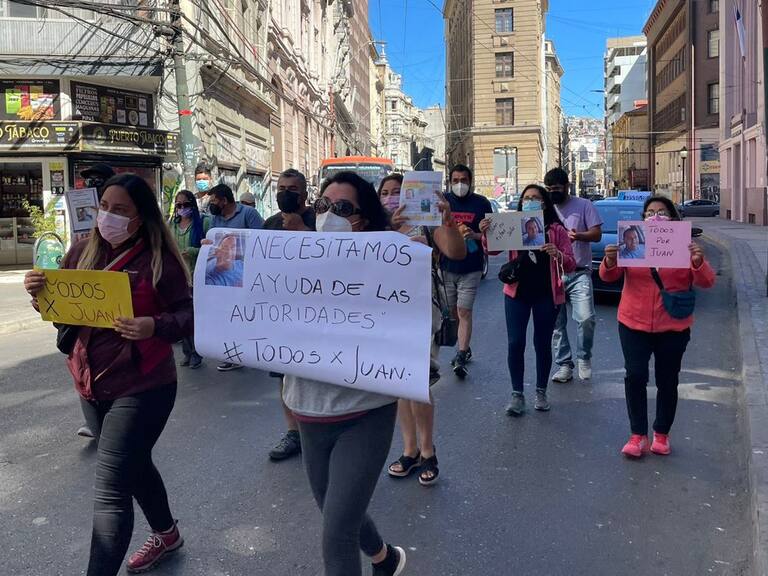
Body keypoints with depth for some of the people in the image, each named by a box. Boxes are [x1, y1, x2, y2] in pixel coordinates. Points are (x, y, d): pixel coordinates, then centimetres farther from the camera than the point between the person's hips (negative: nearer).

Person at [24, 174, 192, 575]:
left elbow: (188, 313, -13)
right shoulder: (82, 253, 4)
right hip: (93, 383, 7)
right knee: (133, 466, 25)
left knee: (109, 490, -7)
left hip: (142, 386, -7)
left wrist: (155, 326, -32)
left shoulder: (158, 259, -14)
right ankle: (166, 534, 49)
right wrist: (40, 292, -8)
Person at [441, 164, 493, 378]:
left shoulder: (482, 203, 2)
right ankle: (465, 348, 28)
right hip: (446, 266, 3)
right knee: (452, 312, 11)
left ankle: (461, 357, -9)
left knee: (464, 312, -9)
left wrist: (475, 235, -16)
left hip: (471, 268, -3)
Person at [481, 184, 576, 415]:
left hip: (546, 294, -1)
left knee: (542, 343, 8)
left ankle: (541, 392, 24)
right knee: (515, 343, -1)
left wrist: (557, 254, -25)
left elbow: (570, 265, -3)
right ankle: (517, 394, 11)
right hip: (517, 292, 1)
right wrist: (486, 234, -27)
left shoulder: (556, 229, 1)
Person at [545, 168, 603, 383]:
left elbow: (597, 234, -2)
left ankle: (583, 358, 9)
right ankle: (564, 365, 15)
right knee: (556, 324, 4)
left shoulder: (583, 205, 3)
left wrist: (578, 236, -20)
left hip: (579, 273, -3)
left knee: (586, 318, -14)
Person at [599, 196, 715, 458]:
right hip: (634, 324, 0)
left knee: (667, 381, 9)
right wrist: (610, 261, -27)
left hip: (673, 328, 0)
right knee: (635, 377, -4)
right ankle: (638, 435, 9)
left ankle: (661, 434, 25)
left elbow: (706, 282, -4)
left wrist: (698, 261, -23)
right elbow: (608, 276, -5)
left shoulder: (684, 246, 1)